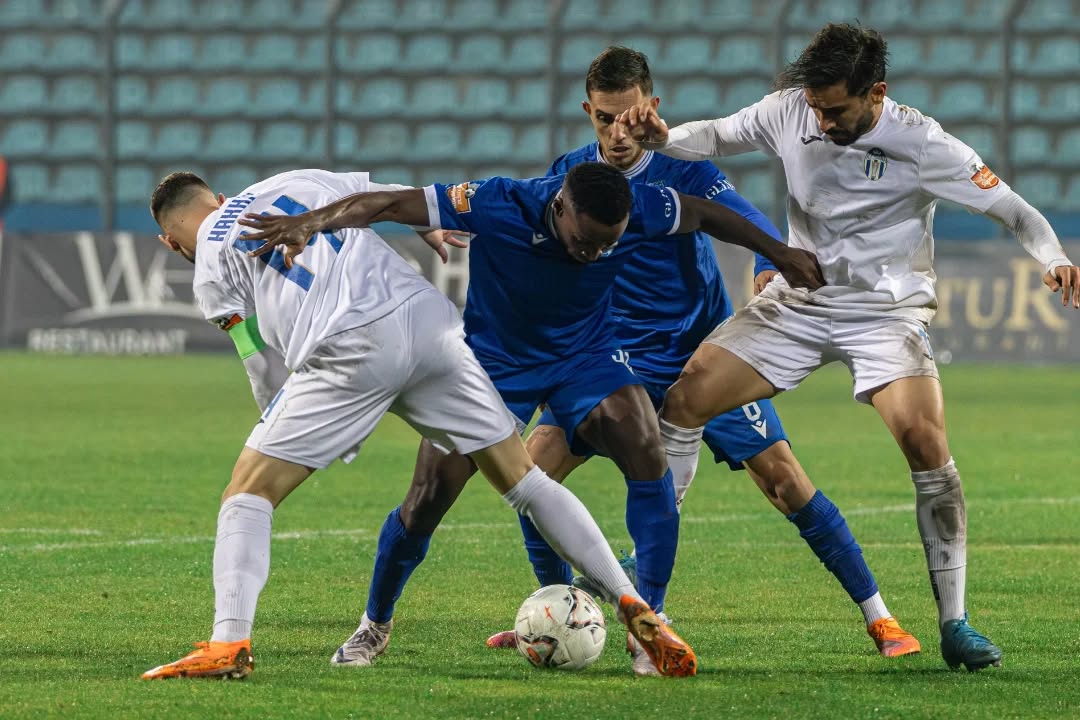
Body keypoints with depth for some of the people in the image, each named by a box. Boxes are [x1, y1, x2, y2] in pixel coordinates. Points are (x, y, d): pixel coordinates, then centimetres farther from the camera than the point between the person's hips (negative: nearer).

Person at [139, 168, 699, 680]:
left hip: (351, 349, -4)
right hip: (430, 322, 4)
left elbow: (271, 382, 17)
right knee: (525, 481, 15)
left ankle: (228, 643, -13)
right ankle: (632, 606, 10)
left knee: (247, 495, 6)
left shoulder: (209, 269, 16)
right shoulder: (299, 182, 27)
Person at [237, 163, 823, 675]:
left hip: (585, 355, 2)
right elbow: (388, 204, -34)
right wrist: (310, 223, -48)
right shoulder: (498, 206, -34)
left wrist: (779, 253, 7)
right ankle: (375, 626, 21)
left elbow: (704, 214, -3)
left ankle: (650, 621, -13)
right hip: (491, 359, -2)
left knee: (648, 455, -24)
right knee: (427, 501, -5)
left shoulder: (639, 213, -25)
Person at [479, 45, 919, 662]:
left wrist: (770, 272, -50)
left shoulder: (683, 171, -15)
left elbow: (756, 229, -27)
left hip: (704, 351, -3)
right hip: (620, 359, 3)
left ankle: (880, 618, -4)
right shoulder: (570, 175, -4)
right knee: (534, 466, -10)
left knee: (783, 478, -13)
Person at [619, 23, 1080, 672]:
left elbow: (1013, 209, -15)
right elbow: (719, 136, 5)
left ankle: (954, 623, -16)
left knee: (925, 443, -25)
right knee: (684, 399, -7)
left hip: (887, 310, -4)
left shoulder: (920, 143, -18)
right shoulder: (790, 110, -8)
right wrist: (662, 137, -17)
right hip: (797, 301, 4)